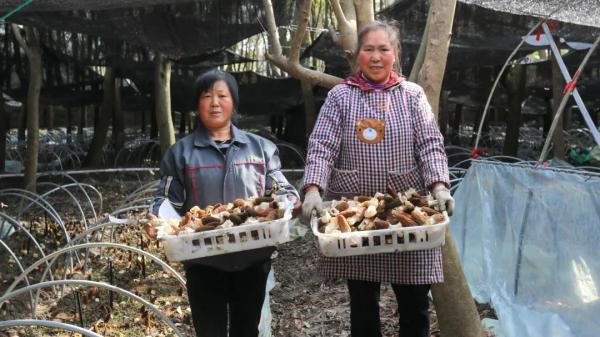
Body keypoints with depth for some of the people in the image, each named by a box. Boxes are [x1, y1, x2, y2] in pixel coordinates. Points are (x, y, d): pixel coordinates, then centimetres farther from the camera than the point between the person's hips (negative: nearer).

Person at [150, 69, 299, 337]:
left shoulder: (261, 148, 9)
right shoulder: (181, 152, 5)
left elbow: (281, 191, 8)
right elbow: (167, 200, 3)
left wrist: (291, 202, -13)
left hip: (252, 257, 2)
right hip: (204, 260, -1)